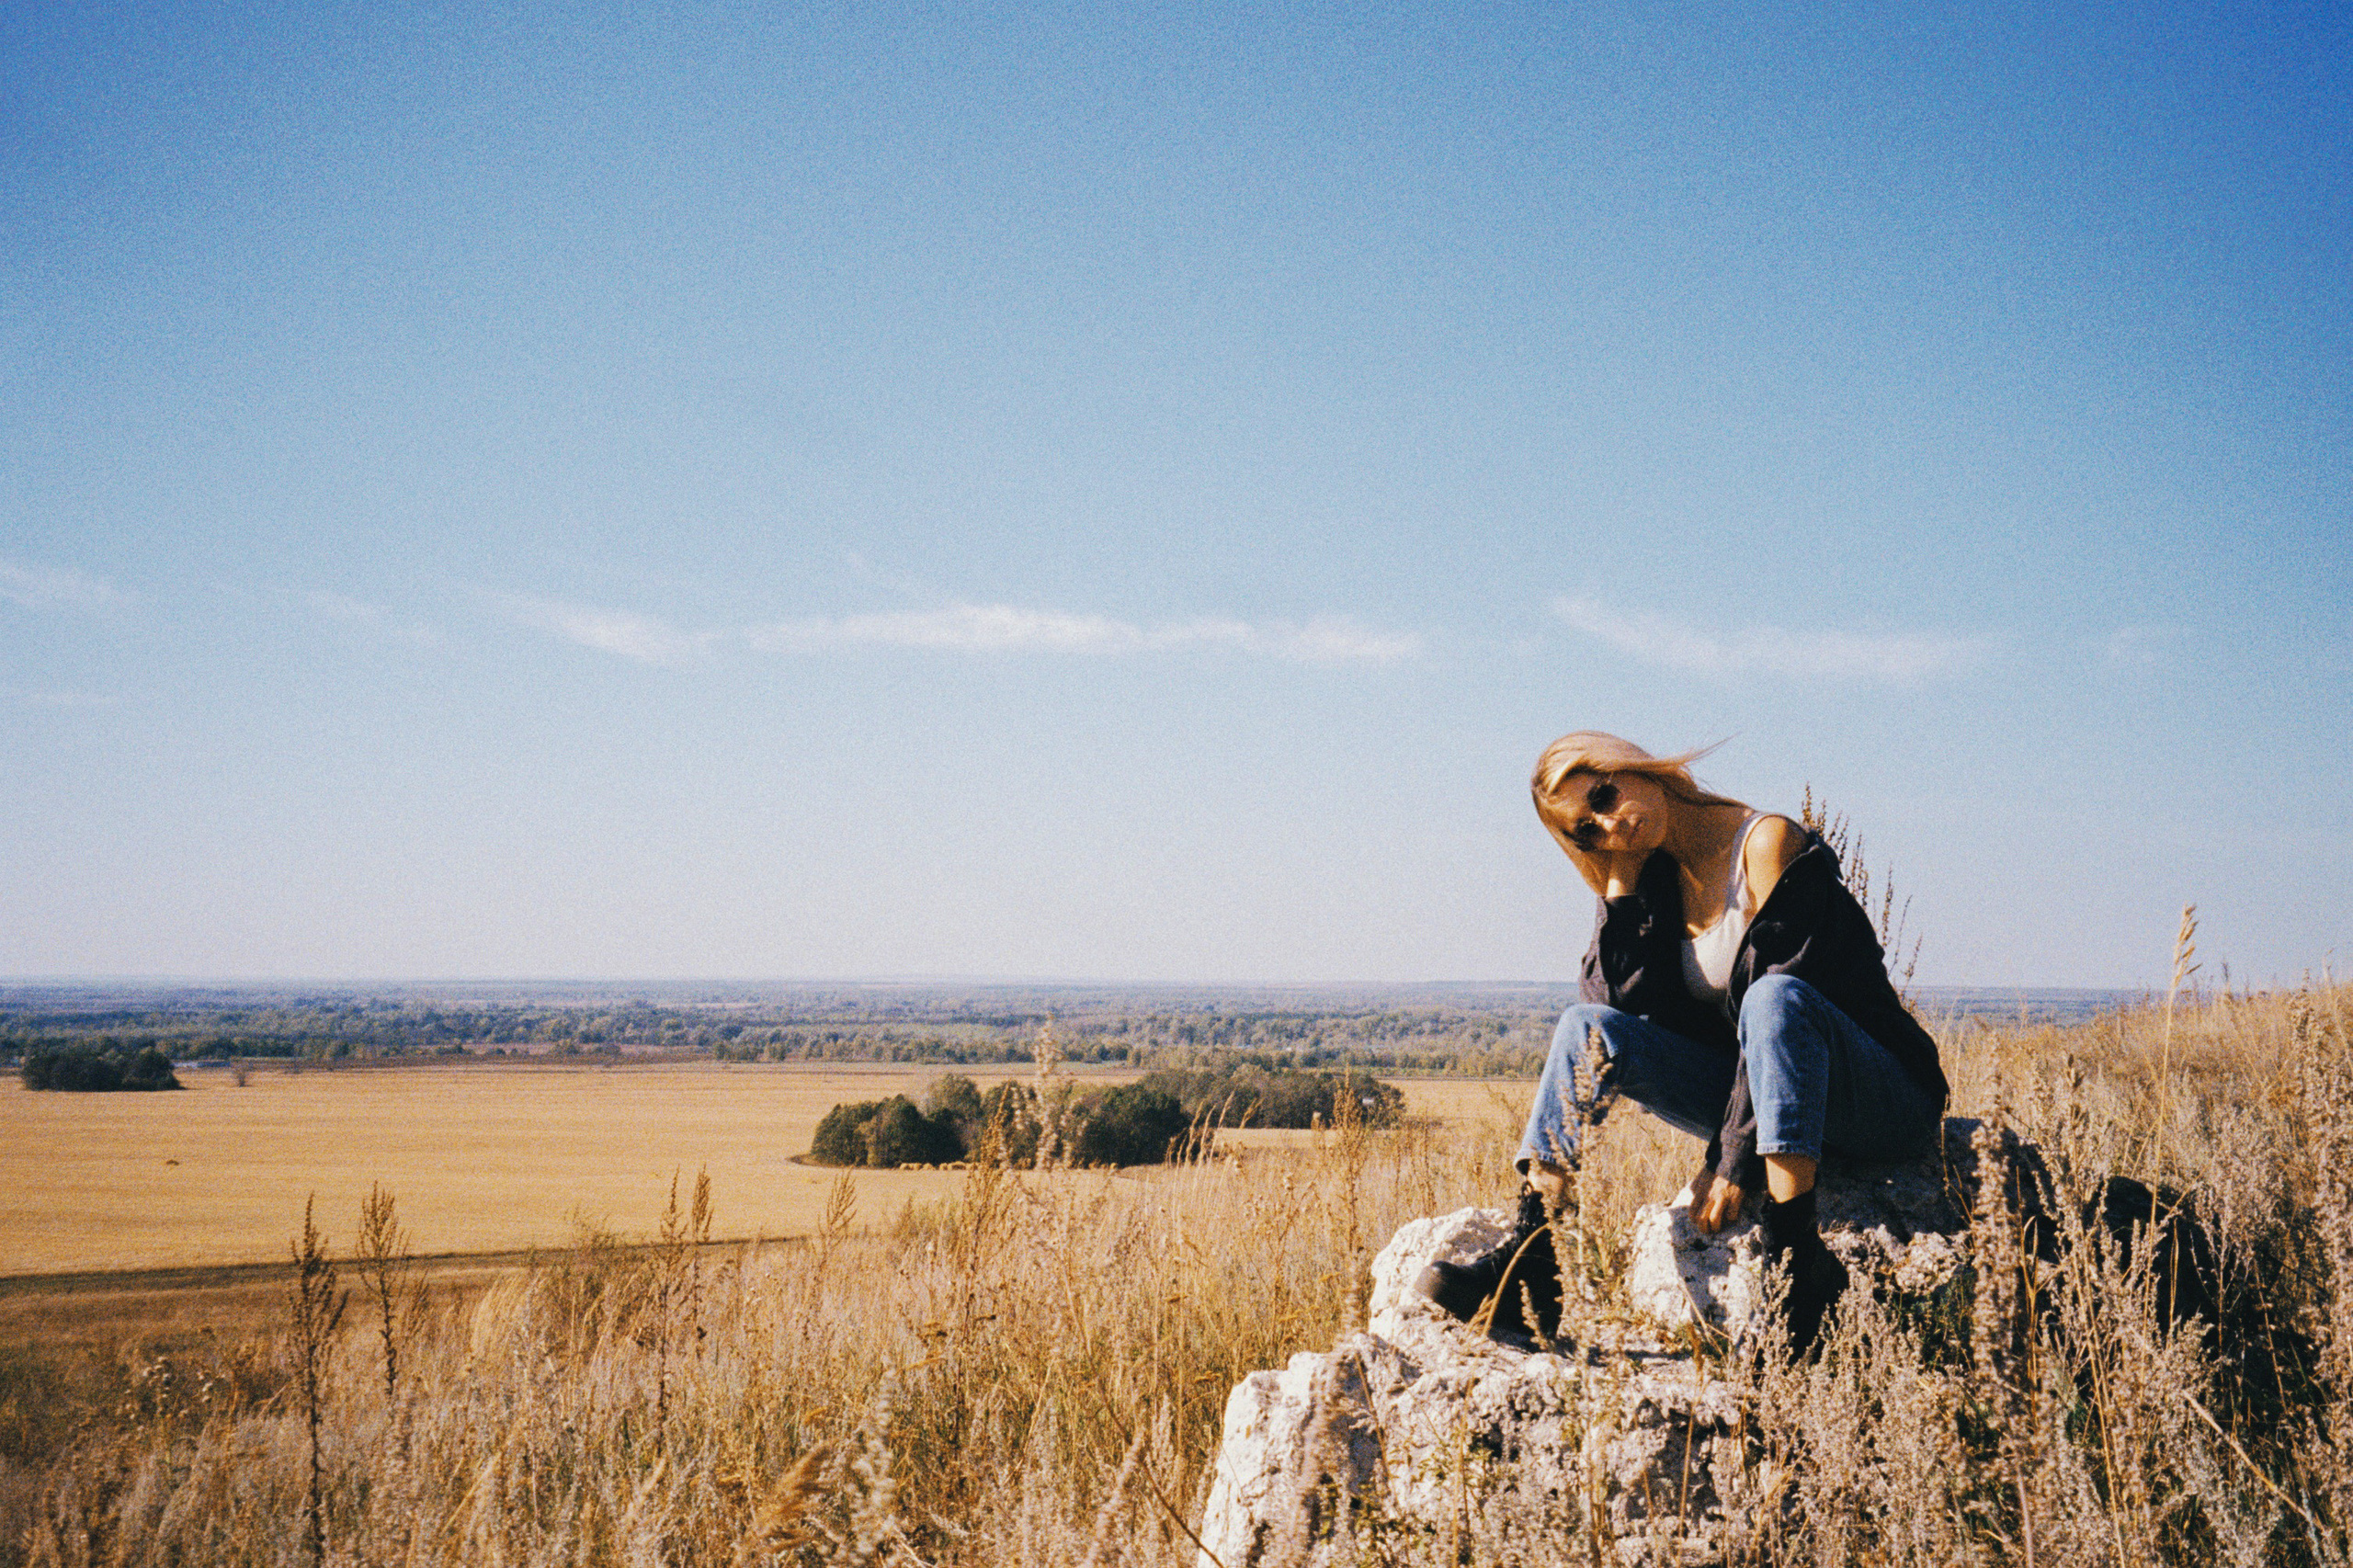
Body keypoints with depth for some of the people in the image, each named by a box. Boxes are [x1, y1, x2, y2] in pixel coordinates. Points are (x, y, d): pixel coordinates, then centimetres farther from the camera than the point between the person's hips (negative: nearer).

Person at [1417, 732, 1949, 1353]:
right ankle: (1528, 1264, -18)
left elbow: (1785, 1003, -21)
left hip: (1885, 1100, -6)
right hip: (1765, 1103, 6)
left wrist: (1730, 1161, -23)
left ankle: (1796, 1258, -40)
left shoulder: (1767, 845, -13)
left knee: (1774, 996, -36)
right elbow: (1620, 1001, -5)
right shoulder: (1657, 881, 8)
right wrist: (1621, 882, -8)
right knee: (1588, 1030, -11)